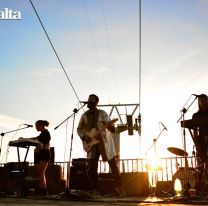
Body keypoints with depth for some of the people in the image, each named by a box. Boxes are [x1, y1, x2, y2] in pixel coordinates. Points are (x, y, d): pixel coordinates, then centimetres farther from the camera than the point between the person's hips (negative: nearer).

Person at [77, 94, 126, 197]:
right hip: (91, 143, 2)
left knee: (113, 164, -1)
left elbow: (108, 125, -4)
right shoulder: (84, 115, 10)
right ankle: (94, 189, 9)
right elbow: (79, 129, 11)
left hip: (104, 141, -1)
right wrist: (83, 137, -8)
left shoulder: (102, 113, 3)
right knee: (92, 167, -5)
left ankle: (119, 186, 13)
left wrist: (111, 127, -28)